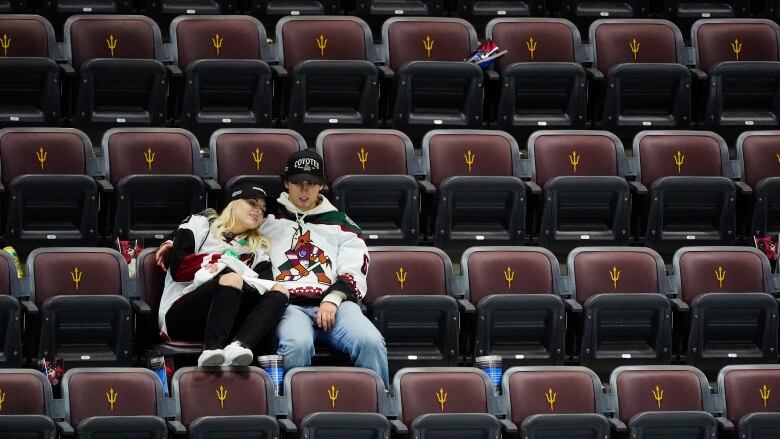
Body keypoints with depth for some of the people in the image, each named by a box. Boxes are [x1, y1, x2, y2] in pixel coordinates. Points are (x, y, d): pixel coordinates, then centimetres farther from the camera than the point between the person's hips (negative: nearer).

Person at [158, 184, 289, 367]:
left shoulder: (258, 249, 27)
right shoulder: (200, 225, 16)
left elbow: (266, 283, 6)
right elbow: (177, 268, 0)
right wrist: (220, 261, -2)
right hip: (181, 315, -4)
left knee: (278, 294, -21)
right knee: (230, 279, -32)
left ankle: (238, 346, -49)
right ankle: (213, 350, -52)